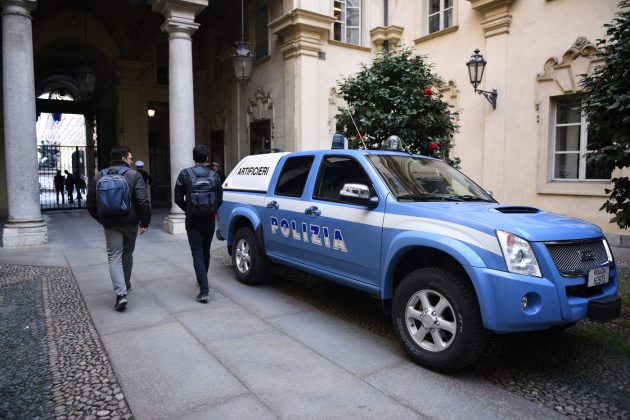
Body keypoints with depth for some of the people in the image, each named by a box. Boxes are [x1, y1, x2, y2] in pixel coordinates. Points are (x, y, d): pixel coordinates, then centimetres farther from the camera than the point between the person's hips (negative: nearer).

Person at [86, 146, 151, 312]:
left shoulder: (99, 177, 3)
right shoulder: (134, 175, -8)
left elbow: (90, 203, 7)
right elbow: (143, 201, -16)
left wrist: (101, 219, 21)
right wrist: (145, 222, -8)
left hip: (110, 224, 1)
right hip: (130, 223, -1)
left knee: (114, 257, 1)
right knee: (127, 255, 18)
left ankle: (121, 293, -12)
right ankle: (126, 285, 37)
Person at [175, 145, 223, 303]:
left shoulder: (185, 174, -7)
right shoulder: (214, 175, -1)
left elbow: (178, 198, -5)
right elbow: (220, 199, 1)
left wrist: (188, 210, 11)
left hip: (193, 221, -2)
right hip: (209, 220, 3)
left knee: (197, 254, -3)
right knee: (206, 251, 19)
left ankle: (204, 291, -11)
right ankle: (202, 281, 37)